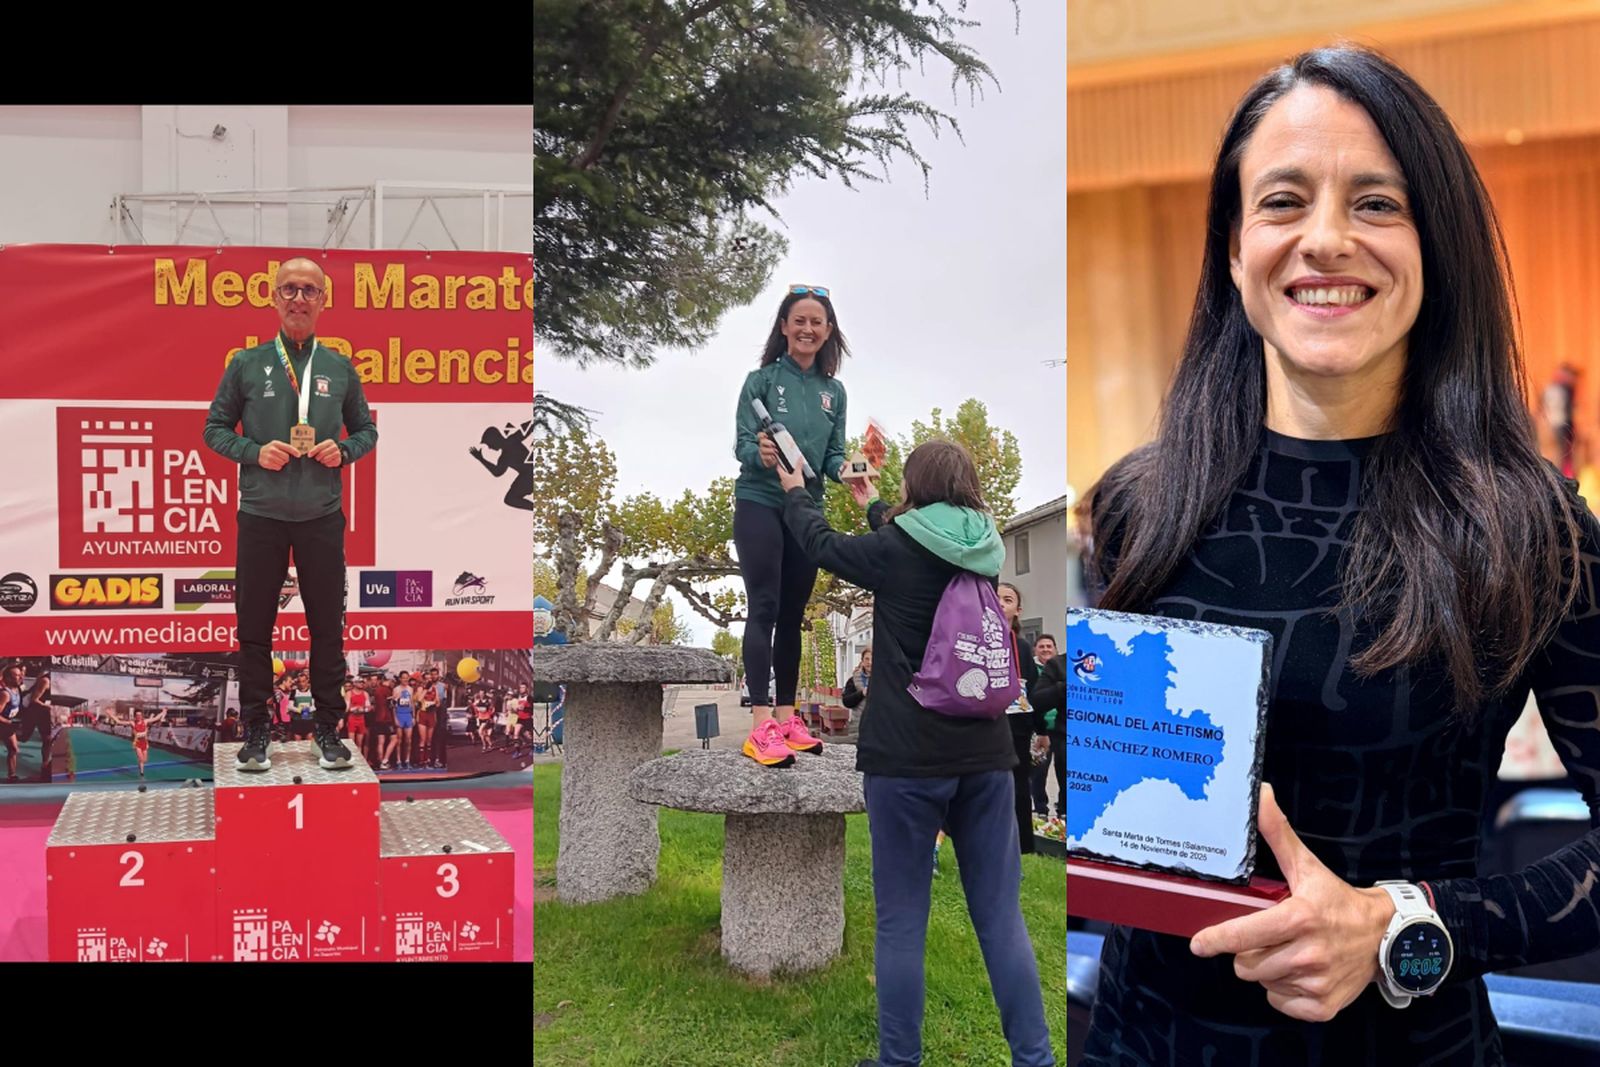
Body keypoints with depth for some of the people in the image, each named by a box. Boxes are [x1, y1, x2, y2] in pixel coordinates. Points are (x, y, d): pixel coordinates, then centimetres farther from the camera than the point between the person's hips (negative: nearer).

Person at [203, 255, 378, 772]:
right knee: (254, 626, 4)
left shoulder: (340, 369, 6)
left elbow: (366, 430, 13)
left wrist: (343, 451, -8)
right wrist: (254, 452, -12)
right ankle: (257, 728, 16)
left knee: (327, 625, 5)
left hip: (322, 516, 1)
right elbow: (216, 428, 5)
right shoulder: (246, 364, 3)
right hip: (261, 515, -1)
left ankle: (328, 728, 16)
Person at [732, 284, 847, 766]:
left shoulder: (833, 392, 9)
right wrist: (761, 455, -31)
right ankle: (760, 726, -18)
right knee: (764, 608, -12)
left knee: (793, 616, 7)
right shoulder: (762, 379, -3)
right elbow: (741, 444, -8)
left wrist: (845, 468, -14)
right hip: (760, 503, -5)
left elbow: (834, 454, 9)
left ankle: (786, 719, 13)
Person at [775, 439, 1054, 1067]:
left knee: (901, 921, 5)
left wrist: (794, 490, 30)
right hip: (985, 754, 5)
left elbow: (819, 543, 11)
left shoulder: (895, 551, -8)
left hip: (907, 758, -5)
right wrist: (872, 508, 44)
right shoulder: (984, 551, 7)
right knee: (1001, 916, 8)